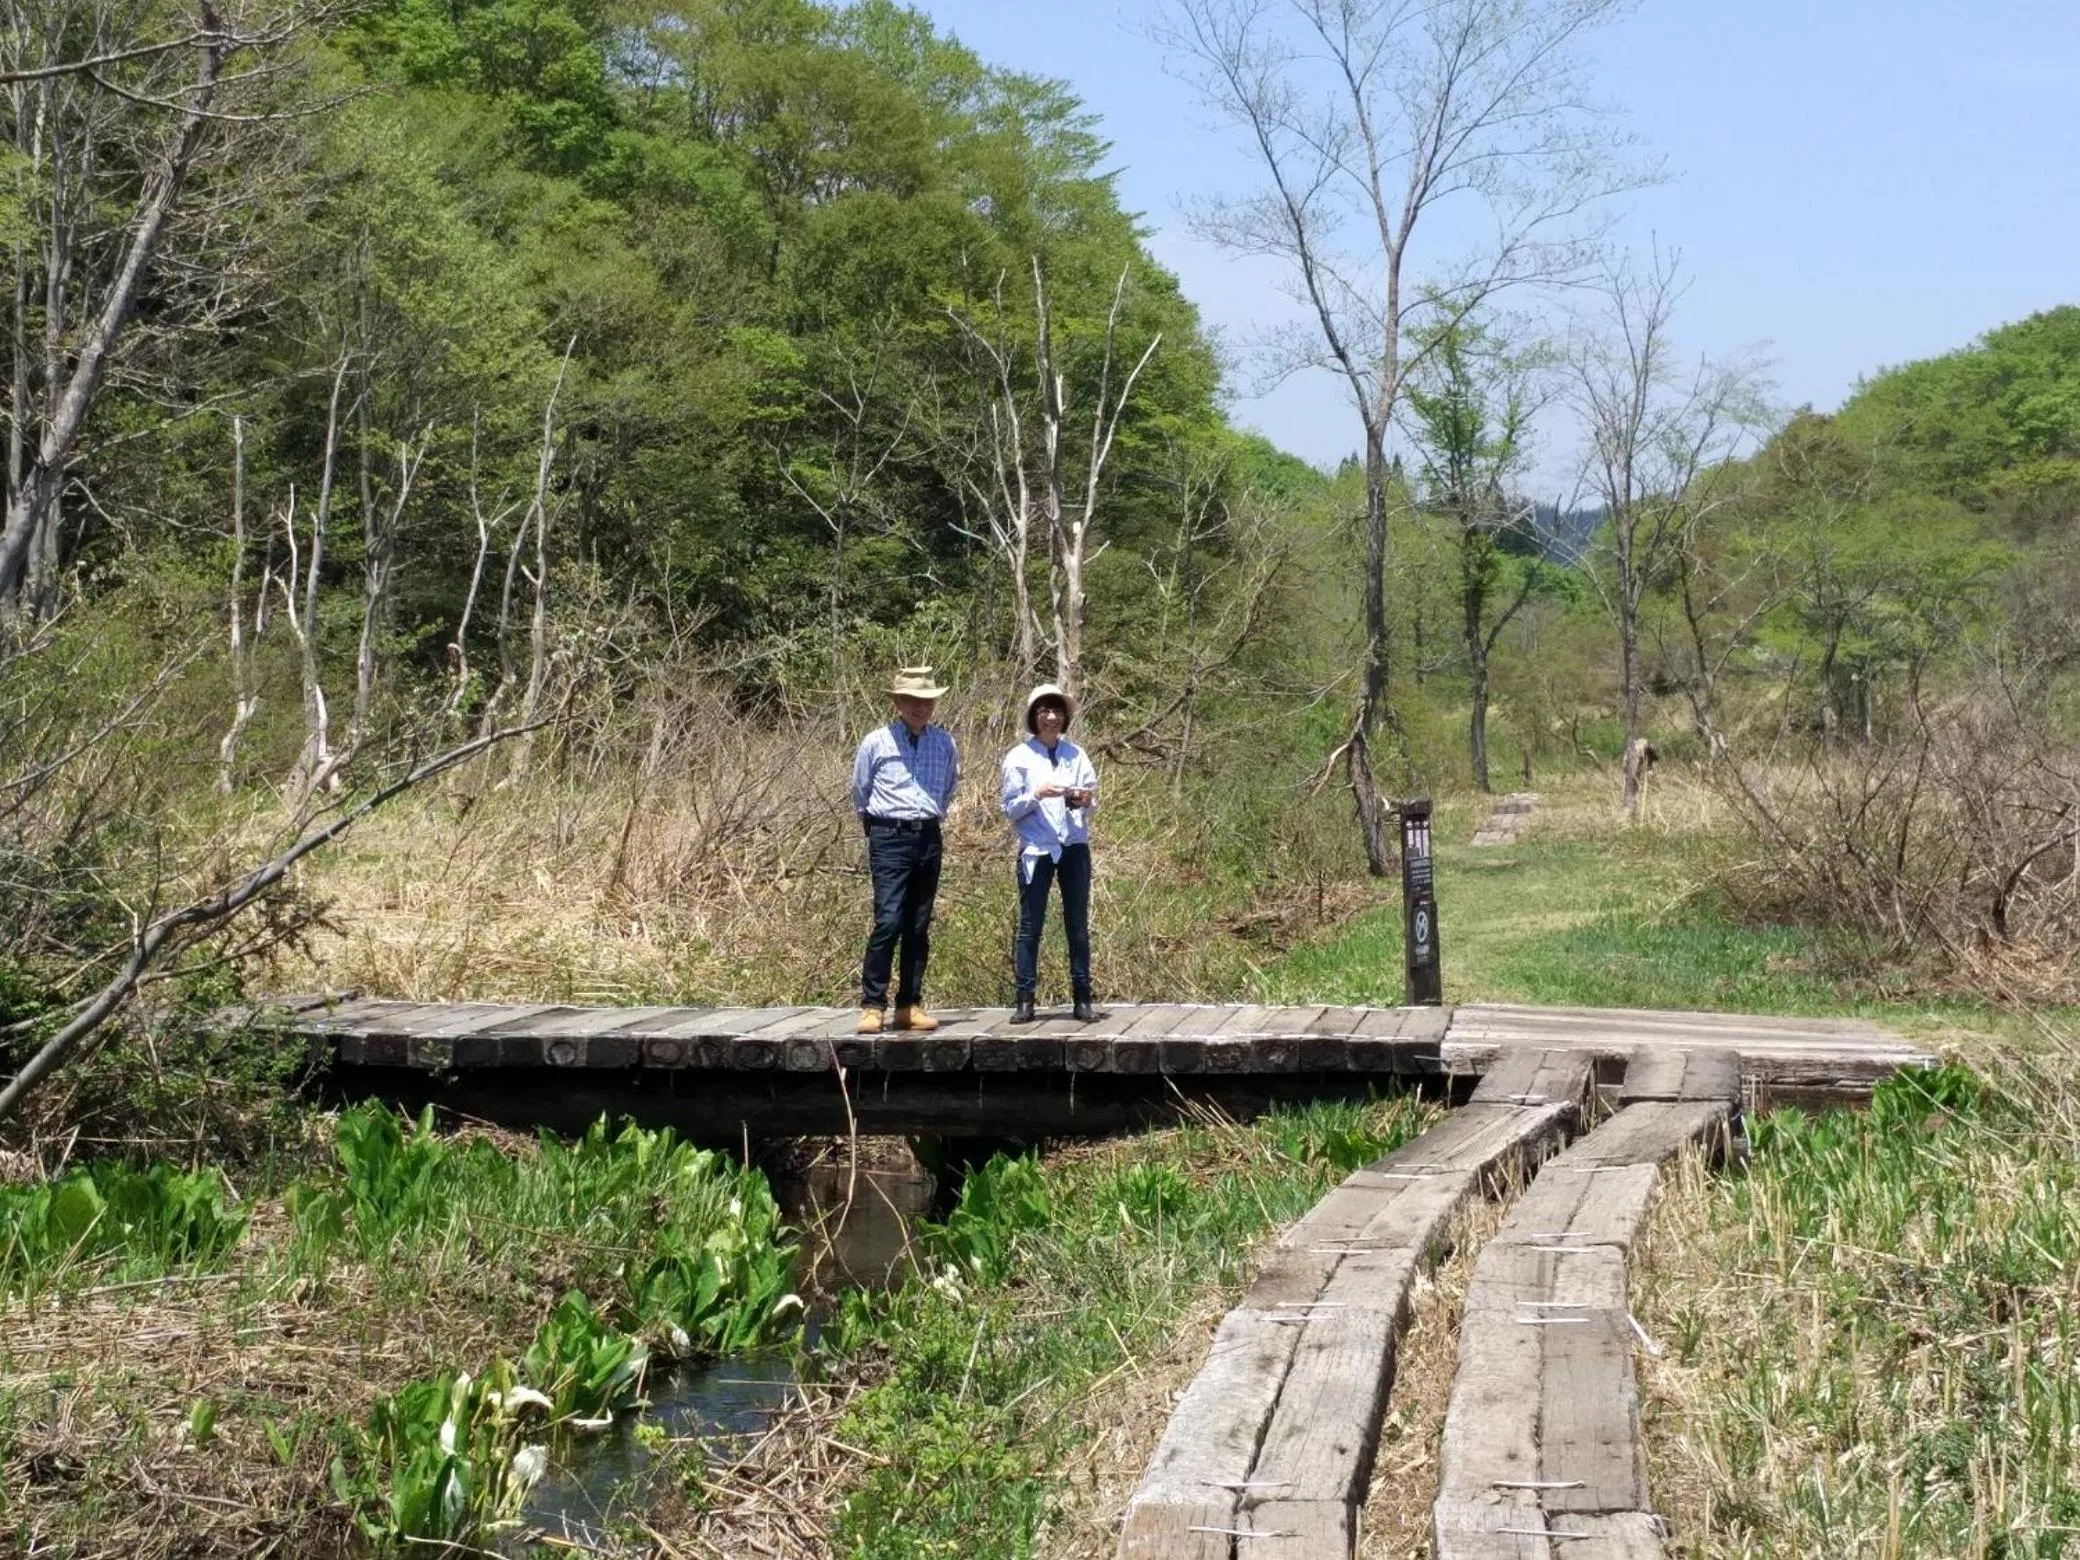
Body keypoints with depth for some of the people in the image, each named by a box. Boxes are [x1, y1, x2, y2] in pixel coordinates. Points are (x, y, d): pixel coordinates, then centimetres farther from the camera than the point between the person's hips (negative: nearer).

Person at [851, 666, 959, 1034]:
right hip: (889, 840, -4)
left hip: (929, 839, 4)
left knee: (919, 928, 7)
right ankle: (872, 1006, -11)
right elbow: (859, 792, 11)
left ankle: (910, 1005, 14)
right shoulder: (876, 742, -3)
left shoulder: (945, 743, 6)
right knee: (888, 922, -14)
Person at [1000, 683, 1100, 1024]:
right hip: (1036, 850, -3)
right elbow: (1010, 809, 1)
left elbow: (1093, 802, 13)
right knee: (1030, 927, -2)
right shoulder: (1019, 757, 2)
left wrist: (1084, 801, -9)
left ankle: (1082, 999, 8)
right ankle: (1024, 1001, 1)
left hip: (1074, 847, 3)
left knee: (1078, 925, 5)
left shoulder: (1076, 754, 11)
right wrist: (1037, 794, -15)